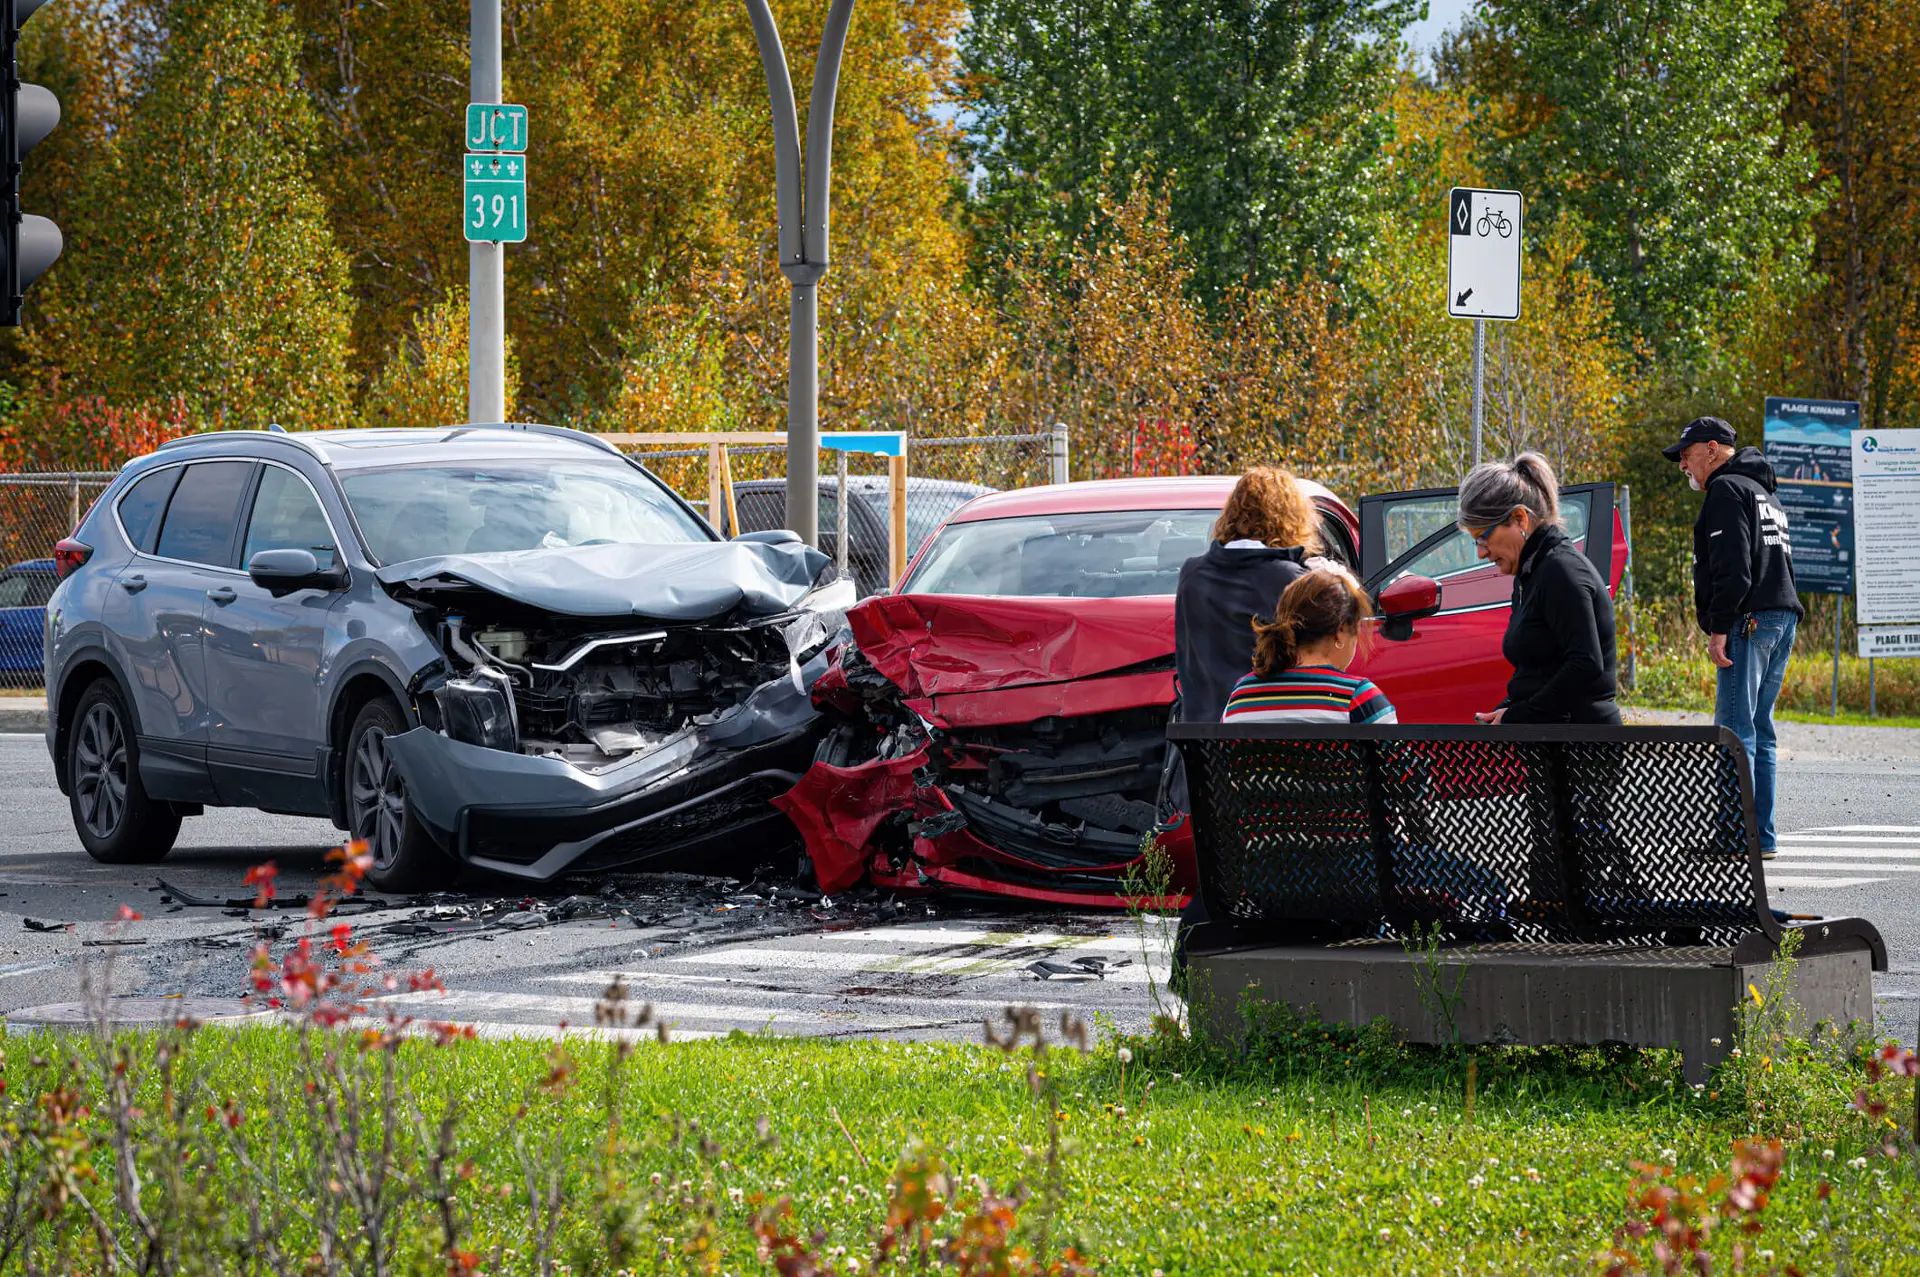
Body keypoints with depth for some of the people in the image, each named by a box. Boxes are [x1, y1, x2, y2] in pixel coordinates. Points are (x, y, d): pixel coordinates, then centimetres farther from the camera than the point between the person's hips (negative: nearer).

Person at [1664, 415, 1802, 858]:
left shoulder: (1727, 489, -6)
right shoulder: (1762, 492, 25)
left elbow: (1732, 566, -17)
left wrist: (1719, 627, -17)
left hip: (1750, 622, -10)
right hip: (1783, 617, 10)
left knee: (1735, 732, -11)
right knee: (1759, 733, 12)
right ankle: (1762, 837, 11)